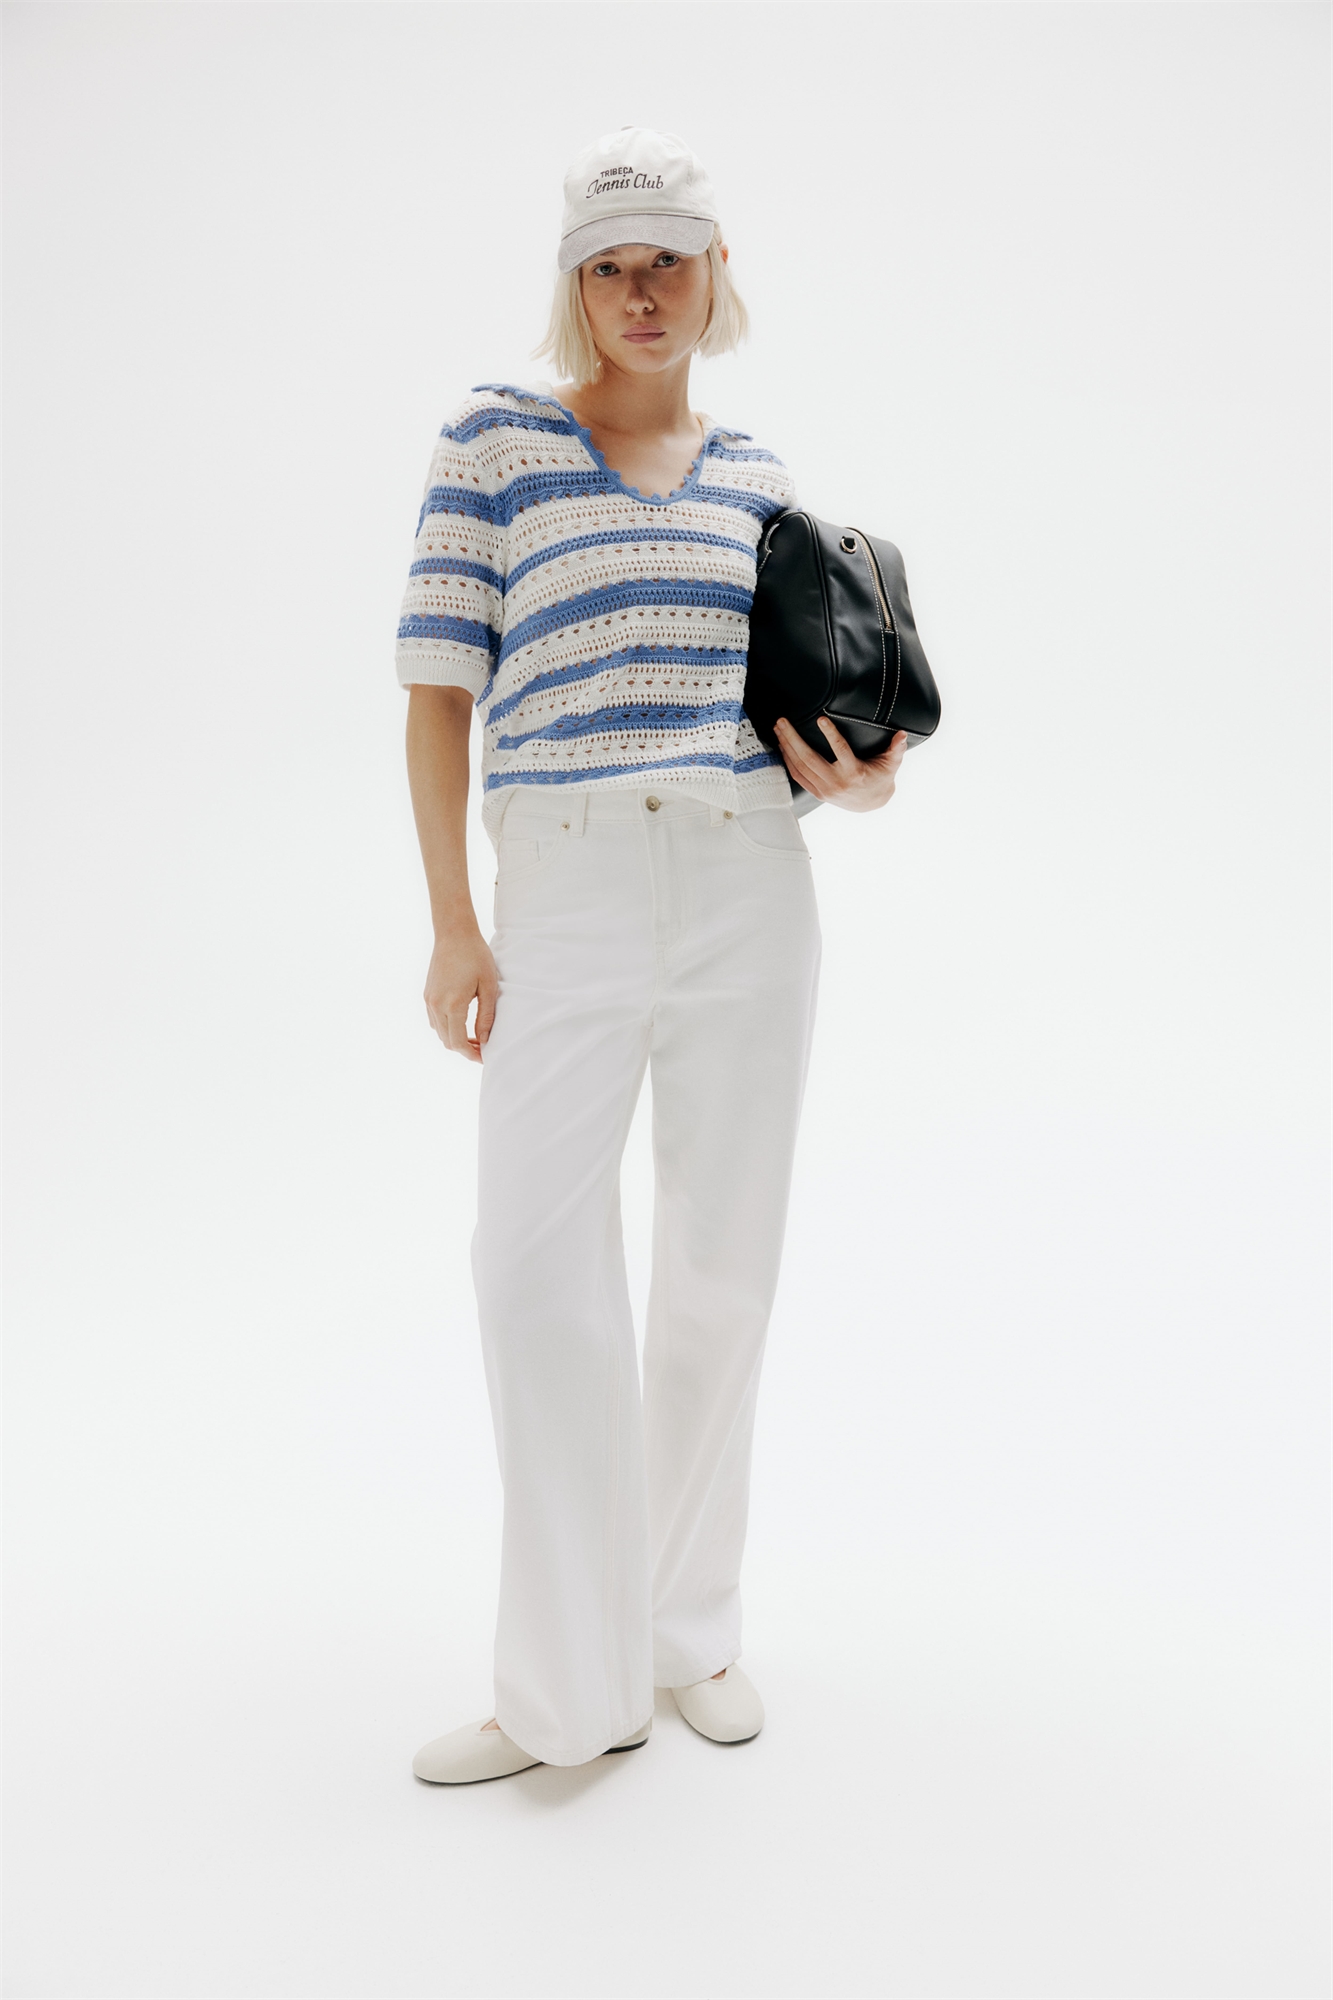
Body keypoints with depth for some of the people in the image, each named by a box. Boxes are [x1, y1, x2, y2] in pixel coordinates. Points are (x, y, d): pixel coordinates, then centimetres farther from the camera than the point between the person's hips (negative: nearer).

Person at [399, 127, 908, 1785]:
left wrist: (859, 775, -2)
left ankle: (690, 1628, 24)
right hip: (565, 889, -3)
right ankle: (573, 1686, 5)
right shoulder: (497, 439, 4)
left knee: (721, 1258, 7)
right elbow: (439, 688, -1)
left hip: (749, 885, 4)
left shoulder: (755, 475, 15)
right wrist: (452, 925, -8)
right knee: (535, 1257, -11)